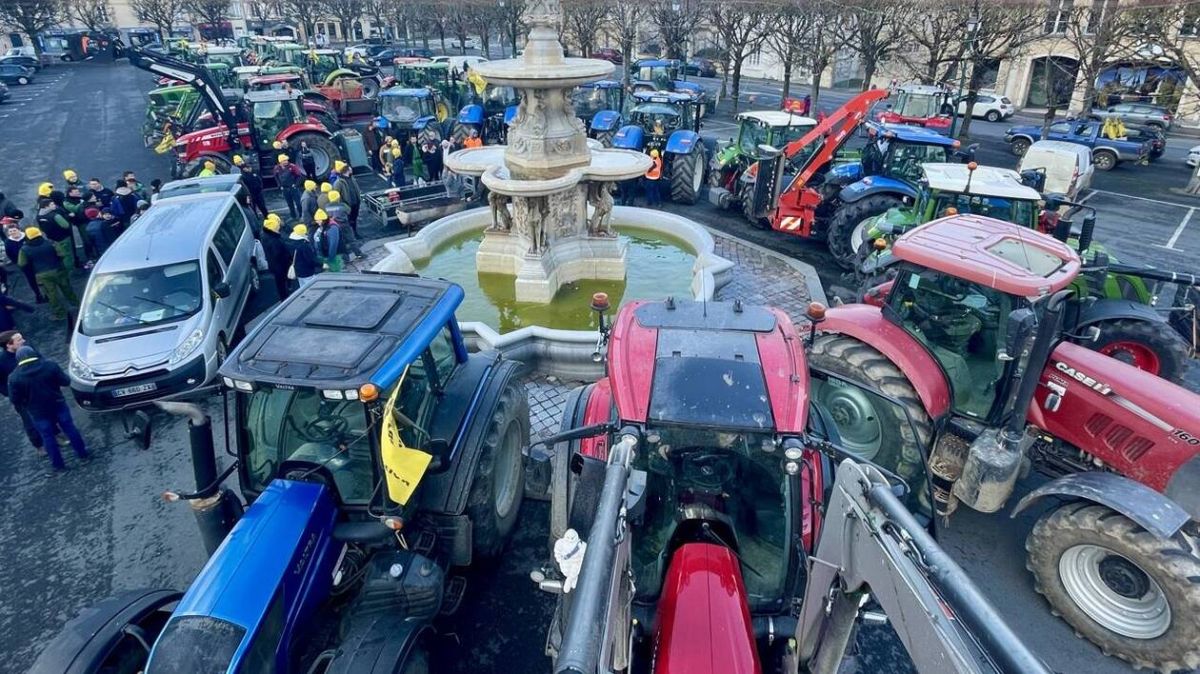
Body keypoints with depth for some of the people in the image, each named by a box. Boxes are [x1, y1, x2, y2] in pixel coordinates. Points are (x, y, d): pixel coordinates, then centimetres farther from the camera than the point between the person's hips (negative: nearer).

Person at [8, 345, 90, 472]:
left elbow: (15, 400, -8)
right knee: (70, 429, 17)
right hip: (58, 405, 1)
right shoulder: (50, 365, -14)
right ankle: (83, 453, 29)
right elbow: (66, 381, -6)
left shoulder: (14, 377, -14)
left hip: (38, 412, -1)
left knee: (48, 437, 13)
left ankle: (58, 465, 24)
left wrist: (24, 406, 12)